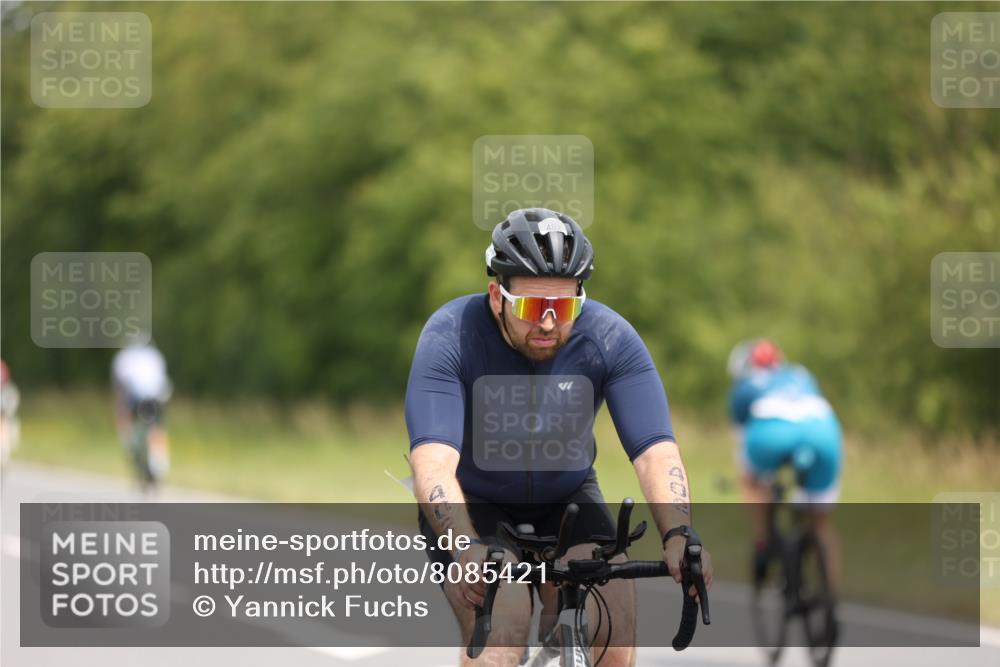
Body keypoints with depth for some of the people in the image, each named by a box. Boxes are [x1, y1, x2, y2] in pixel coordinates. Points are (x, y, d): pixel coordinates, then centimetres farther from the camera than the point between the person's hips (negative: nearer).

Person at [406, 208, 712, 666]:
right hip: (472, 503, -2)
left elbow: (656, 451, -27)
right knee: (501, 624, -28)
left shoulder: (610, 339, -20)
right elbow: (432, 462, -37)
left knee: (612, 610, -22)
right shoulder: (450, 336, -26)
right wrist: (466, 548, -54)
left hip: (565, 501, 2)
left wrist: (677, 536, -46)